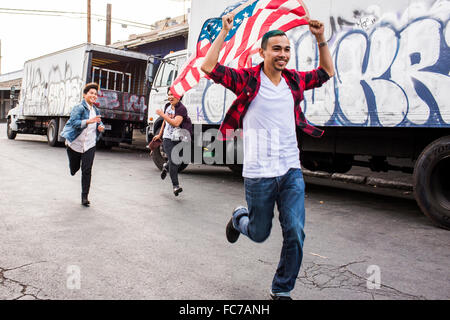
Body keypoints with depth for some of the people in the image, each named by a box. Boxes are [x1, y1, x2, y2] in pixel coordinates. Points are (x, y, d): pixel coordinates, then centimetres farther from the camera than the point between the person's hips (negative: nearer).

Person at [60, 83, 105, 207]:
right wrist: (89, 121, -37)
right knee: (74, 169, 13)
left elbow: (100, 122, 25)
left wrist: (101, 126, 1)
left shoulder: (96, 110, 8)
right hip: (75, 144, -3)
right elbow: (74, 122, -24)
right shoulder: (79, 108, -11)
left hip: (89, 145, 3)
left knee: (87, 170, -5)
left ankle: (84, 197, 1)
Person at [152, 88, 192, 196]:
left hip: (179, 139, -3)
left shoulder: (182, 109, -11)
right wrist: (160, 134, 30)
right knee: (173, 161, -8)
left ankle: (166, 167, 43)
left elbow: (176, 123, -25)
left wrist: (163, 115, -20)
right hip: (168, 138, 3)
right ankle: (176, 186, -3)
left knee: (177, 161, 7)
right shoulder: (167, 106, 11)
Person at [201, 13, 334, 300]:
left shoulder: (294, 81, 9)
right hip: (259, 174, -4)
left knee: (295, 233, -3)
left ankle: (281, 290, 18)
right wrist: (225, 32, -14)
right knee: (259, 233, 12)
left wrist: (321, 39, 10)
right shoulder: (248, 80, -6)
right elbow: (209, 67, -13)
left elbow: (327, 72, 22)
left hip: (291, 171, 4)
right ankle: (239, 218, 49)